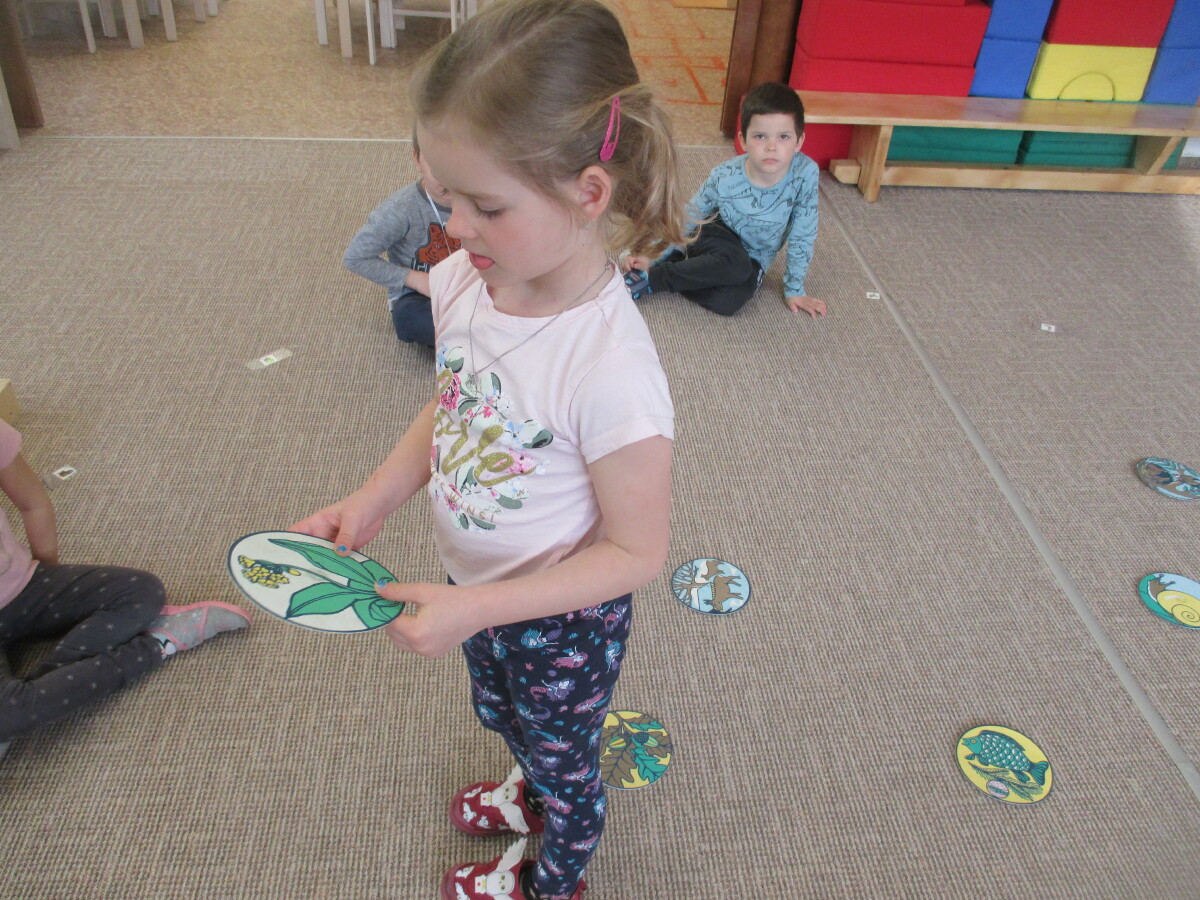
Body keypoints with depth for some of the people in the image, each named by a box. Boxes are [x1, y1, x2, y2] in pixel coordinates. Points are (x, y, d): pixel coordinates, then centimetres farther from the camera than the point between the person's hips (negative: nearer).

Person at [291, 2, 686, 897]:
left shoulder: (611, 370, -39)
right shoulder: (462, 284, -17)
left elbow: (637, 551, -27)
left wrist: (473, 609, -30)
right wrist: (368, 503, -10)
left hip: (564, 622, -6)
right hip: (480, 591, 7)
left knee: (562, 758, 26)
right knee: (505, 714, 36)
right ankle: (531, 791, 70)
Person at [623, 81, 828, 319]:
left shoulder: (805, 173, -24)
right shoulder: (724, 177, -22)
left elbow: (802, 236, -13)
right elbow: (687, 220, -7)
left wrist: (794, 289, -6)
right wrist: (654, 258, -12)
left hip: (753, 259, 1)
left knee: (730, 300, -34)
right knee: (734, 264, -38)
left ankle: (652, 280, -19)